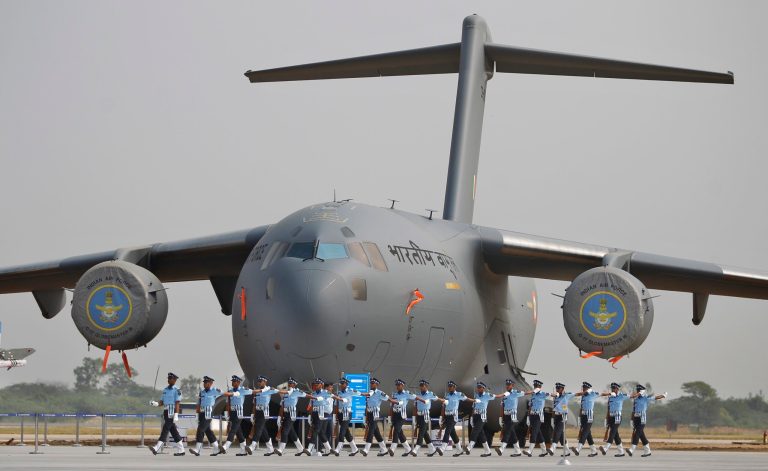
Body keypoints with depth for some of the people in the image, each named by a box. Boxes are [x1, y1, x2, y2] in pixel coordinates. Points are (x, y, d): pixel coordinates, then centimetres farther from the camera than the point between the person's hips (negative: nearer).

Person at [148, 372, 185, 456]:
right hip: (166, 411, 8)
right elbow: (162, 402, 16)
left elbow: (177, 403, -13)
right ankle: (181, 450, 13)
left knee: (165, 429, -14)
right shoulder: (165, 389, 17)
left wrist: (176, 415, -20)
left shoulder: (177, 390, -6)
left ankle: (157, 448, -23)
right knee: (173, 431, 9)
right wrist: (156, 403, -6)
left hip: (172, 412, -8)